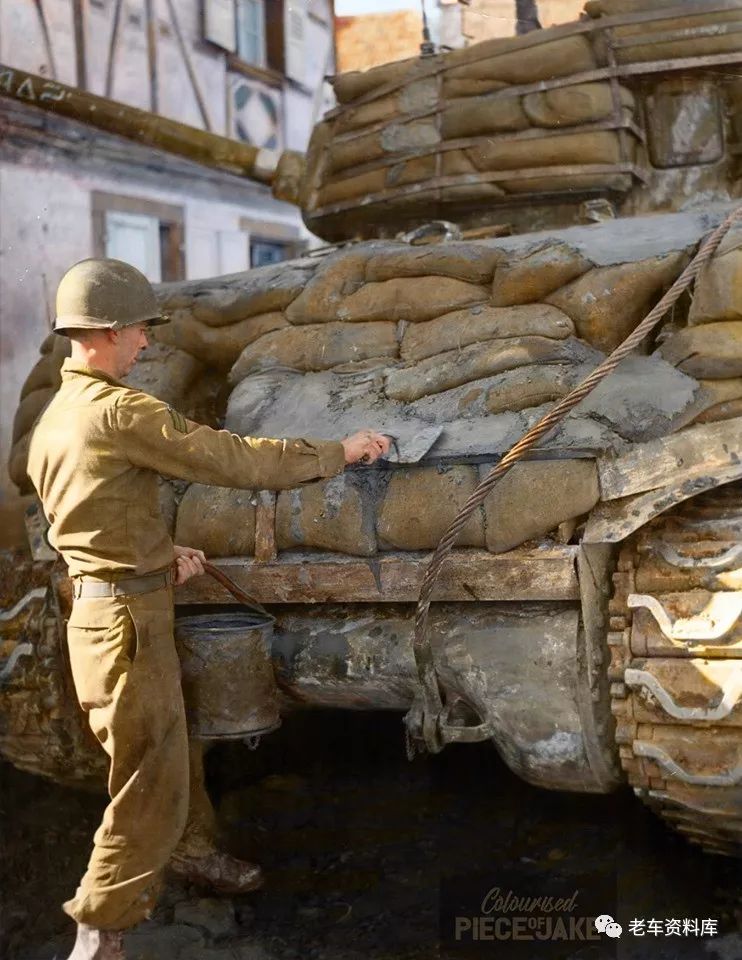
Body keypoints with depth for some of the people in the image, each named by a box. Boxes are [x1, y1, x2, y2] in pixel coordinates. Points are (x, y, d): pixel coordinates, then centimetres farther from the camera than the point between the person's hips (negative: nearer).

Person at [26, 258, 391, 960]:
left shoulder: (55, 415, 10)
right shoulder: (120, 411, -20)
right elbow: (233, 458, -18)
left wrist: (160, 554, 8)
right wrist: (339, 452, -8)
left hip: (99, 601, 10)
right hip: (126, 616, -10)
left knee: (162, 750, 24)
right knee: (151, 777, 0)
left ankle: (187, 852, 42)